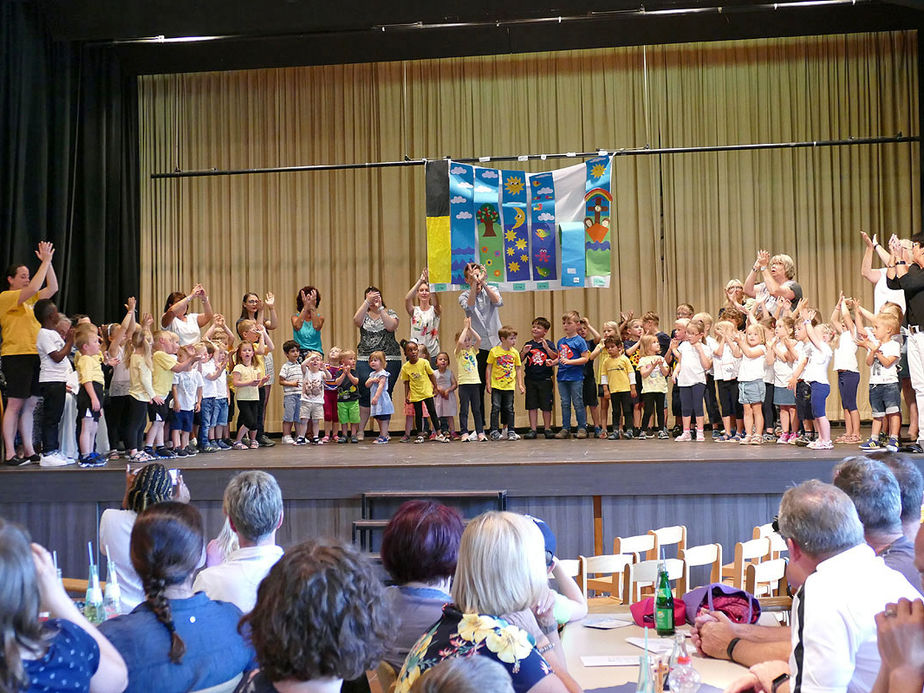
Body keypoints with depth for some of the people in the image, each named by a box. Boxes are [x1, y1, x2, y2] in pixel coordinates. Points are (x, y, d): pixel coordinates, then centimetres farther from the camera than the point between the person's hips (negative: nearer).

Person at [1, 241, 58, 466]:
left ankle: (29, 451, 12)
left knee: (29, 405, 8)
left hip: (33, 355, 8)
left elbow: (52, 289, 17)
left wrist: (47, 262, 9)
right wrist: (45, 261, -14)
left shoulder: (29, 299, 17)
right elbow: (33, 288, -19)